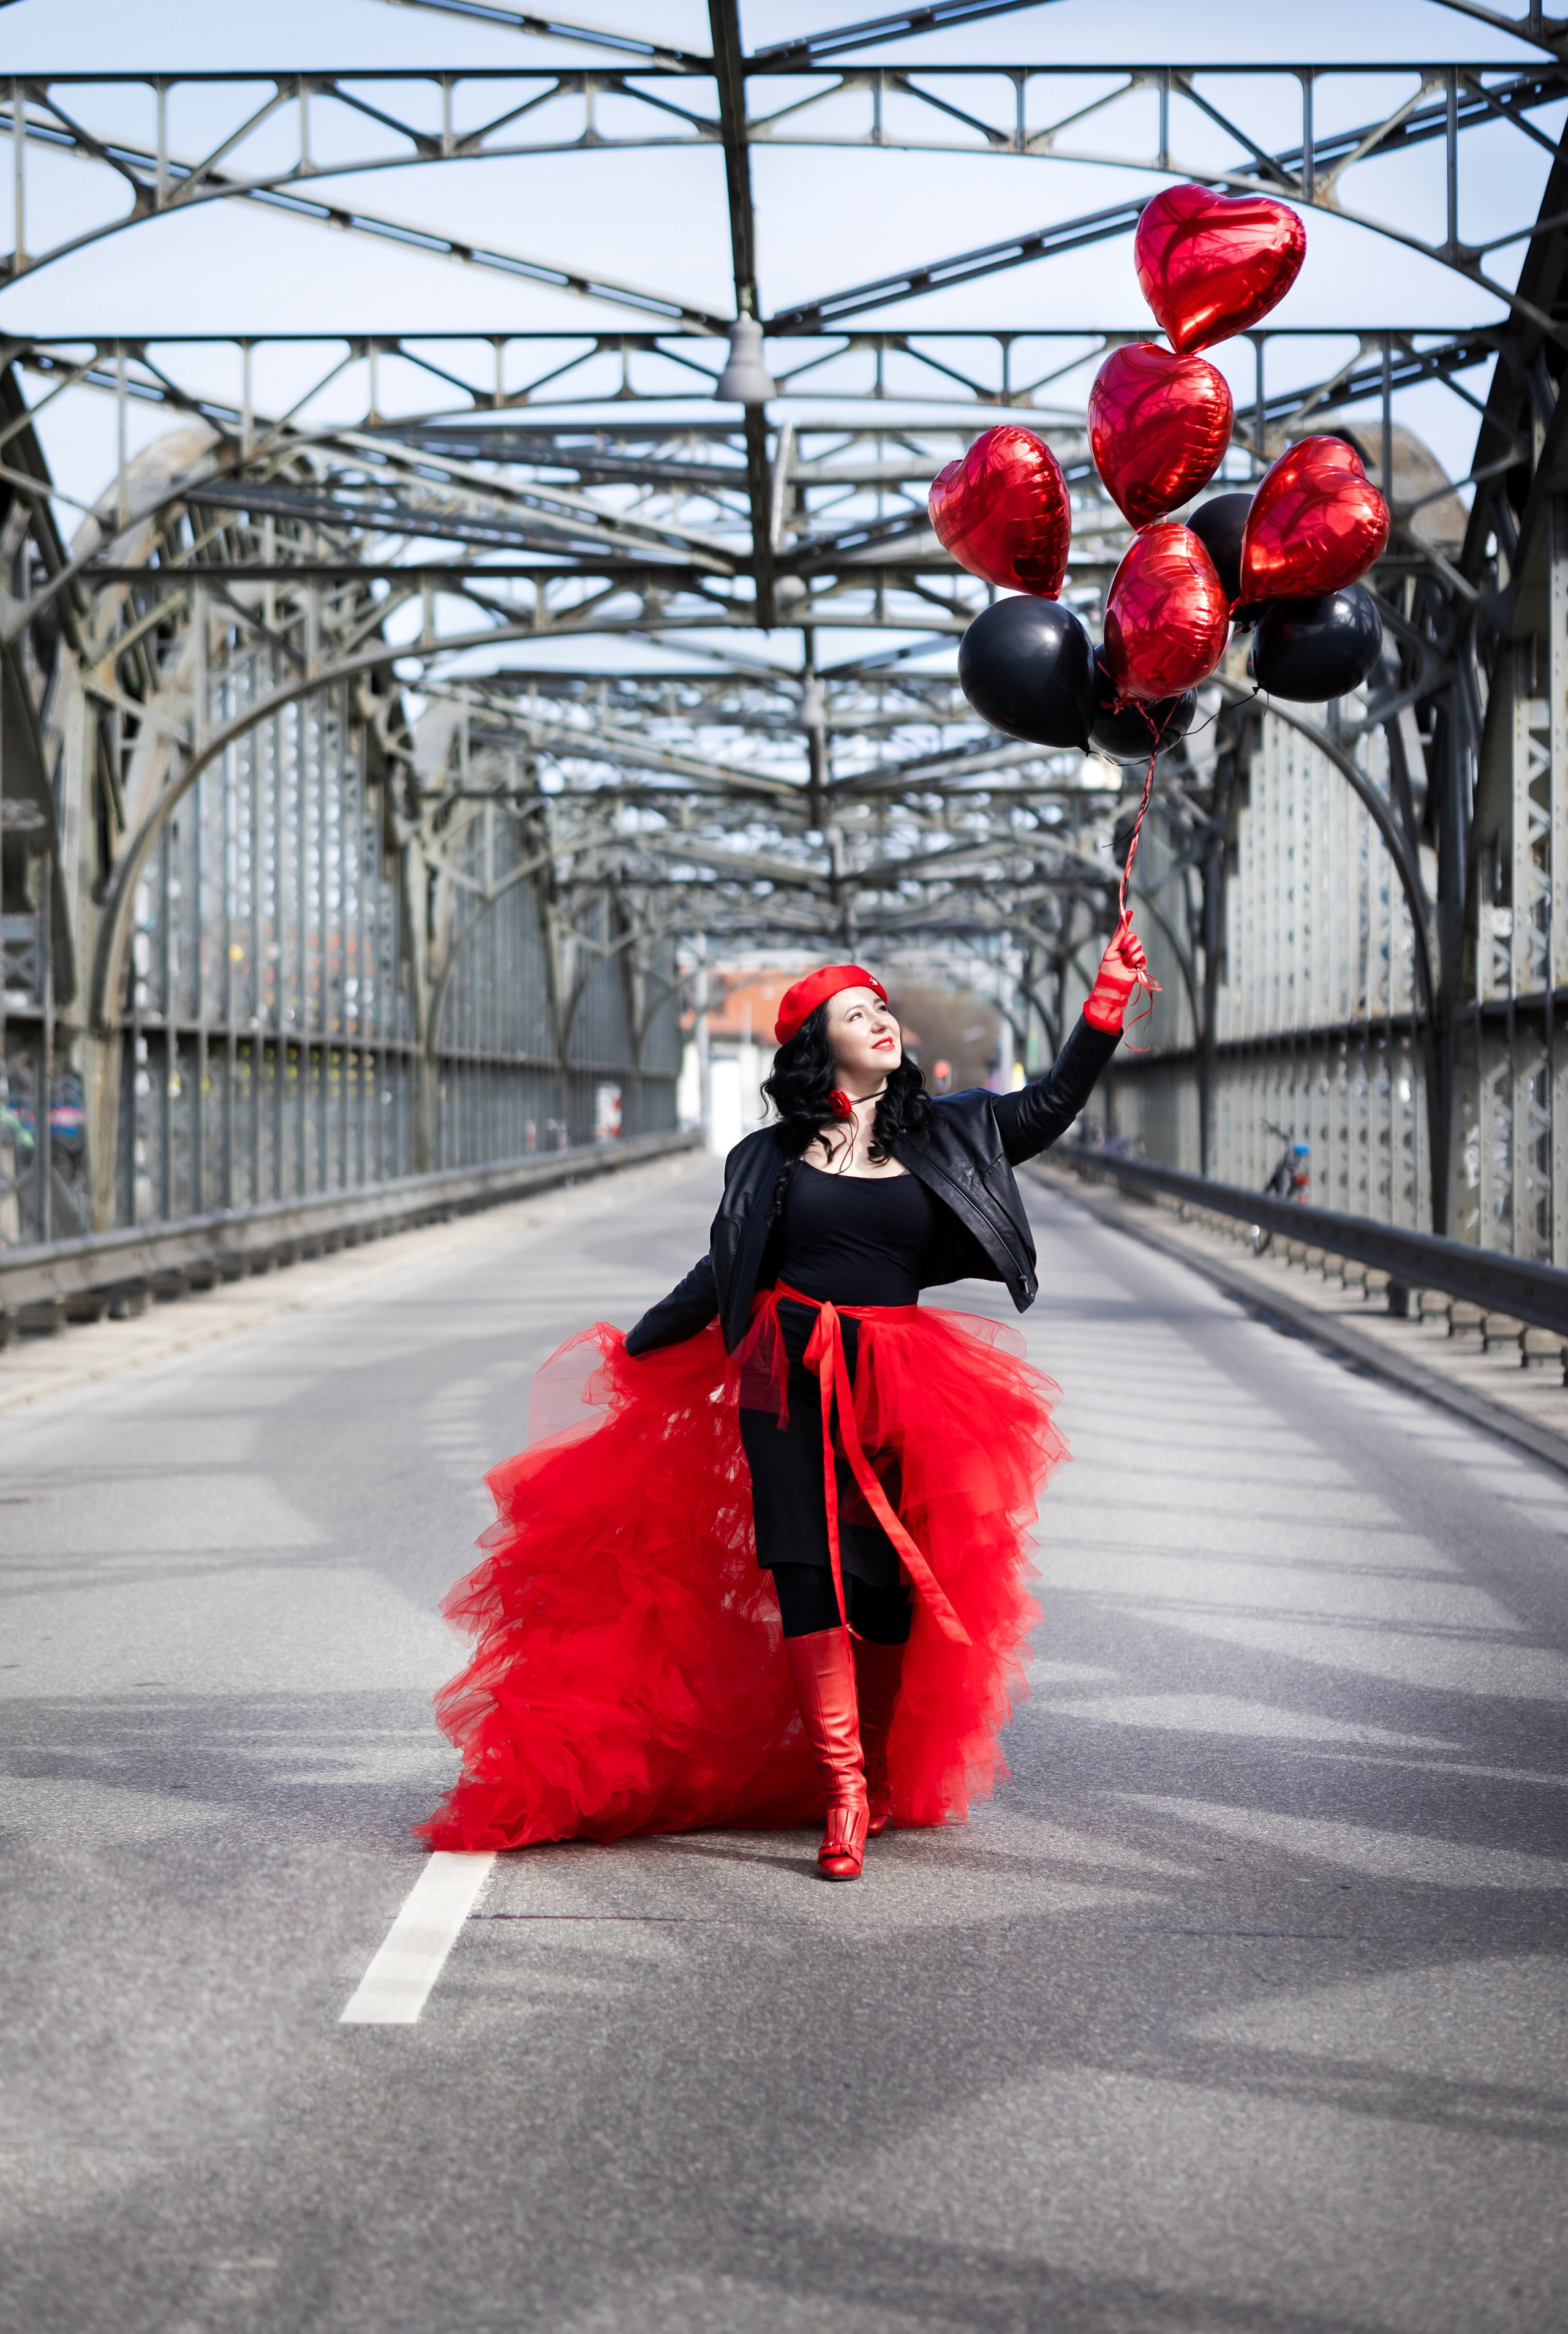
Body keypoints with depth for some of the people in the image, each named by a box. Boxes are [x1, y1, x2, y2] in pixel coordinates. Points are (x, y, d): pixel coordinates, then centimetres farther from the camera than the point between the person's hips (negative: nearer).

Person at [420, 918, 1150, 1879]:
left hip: (899, 1387, 1)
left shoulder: (943, 1136, 10)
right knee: (807, 1568, -12)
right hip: (789, 1377, -1)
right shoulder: (772, 1158, 8)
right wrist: (636, 1348, 20)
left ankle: (882, 1775, 17)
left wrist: (1107, 1002, -7)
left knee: (891, 1583, -2)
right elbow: (722, 1275, 16)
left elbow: (1052, 1107, 3)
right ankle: (844, 1792, -10)